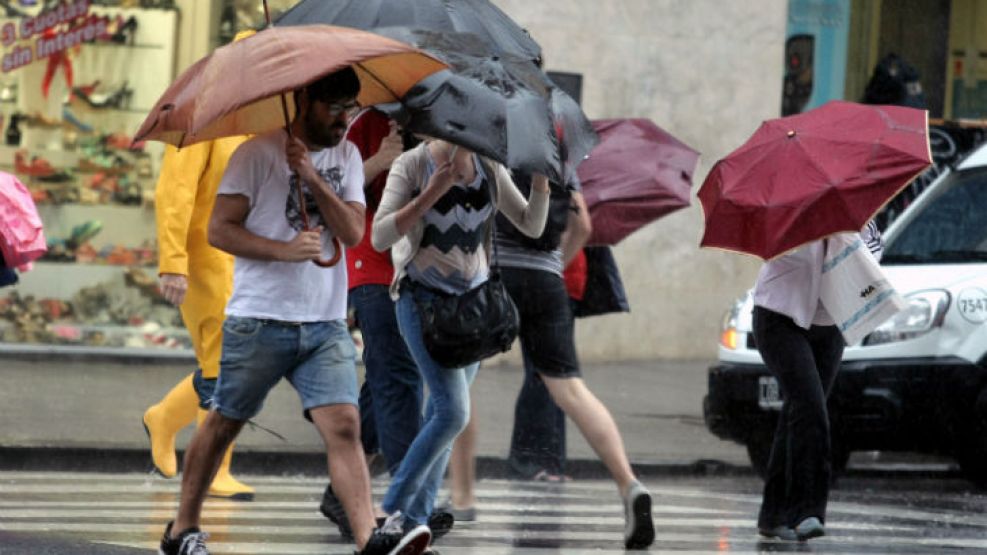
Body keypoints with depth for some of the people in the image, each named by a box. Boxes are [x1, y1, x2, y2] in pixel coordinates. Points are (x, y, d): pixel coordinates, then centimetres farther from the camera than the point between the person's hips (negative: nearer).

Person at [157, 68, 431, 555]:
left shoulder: (347, 156, 12)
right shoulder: (259, 153, -4)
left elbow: (353, 232, 1)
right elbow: (220, 229, -9)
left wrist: (311, 177, -12)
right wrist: (286, 250, -19)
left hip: (325, 325, 4)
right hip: (259, 320, -4)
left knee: (343, 424, -11)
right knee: (224, 423, 7)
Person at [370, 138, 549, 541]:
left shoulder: (490, 168, 4)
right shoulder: (412, 166, -10)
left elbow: (532, 226, 6)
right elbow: (380, 237, -16)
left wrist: (540, 180, -11)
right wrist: (431, 194, -24)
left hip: (473, 300, 5)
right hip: (424, 300, -5)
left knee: (442, 414, 5)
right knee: (453, 411, -18)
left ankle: (416, 518, 13)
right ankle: (394, 507, -6)